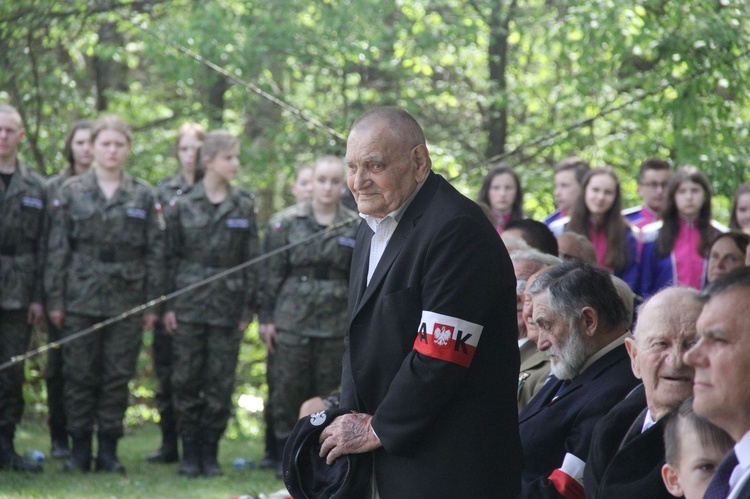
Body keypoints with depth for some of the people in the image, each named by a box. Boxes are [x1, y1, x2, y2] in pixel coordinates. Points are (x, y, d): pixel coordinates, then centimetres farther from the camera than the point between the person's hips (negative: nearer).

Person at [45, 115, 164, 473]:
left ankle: (108, 450, 11)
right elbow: (57, 249, 3)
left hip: (126, 301, 1)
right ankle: (80, 448, 10)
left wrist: (152, 303, 1)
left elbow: (155, 252, 7)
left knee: (118, 377, 3)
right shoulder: (71, 192, 5)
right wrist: (55, 299, -2)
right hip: (81, 298, -1)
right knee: (79, 375, 2)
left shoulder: (143, 196, 7)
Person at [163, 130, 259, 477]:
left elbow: (251, 261, 6)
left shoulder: (244, 207, 6)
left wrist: (248, 309, 1)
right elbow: (171, 257, 4)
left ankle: (210, 452, 11)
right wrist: (168, 305, -1)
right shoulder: (183, 205, 2)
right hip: (189, 304, -1)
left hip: (227, 306, 1)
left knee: (220, 383, 2)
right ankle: (189, 452, 10)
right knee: (186, 380, 1)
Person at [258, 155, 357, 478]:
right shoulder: (287, 222, 2)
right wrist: (267, 317, -1)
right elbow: (272, 272, 3)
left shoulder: (355, 227, 7)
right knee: (288, 388, 0)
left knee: (329, 390, 4)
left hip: (336, 322, 1)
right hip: (292, 318, -1)